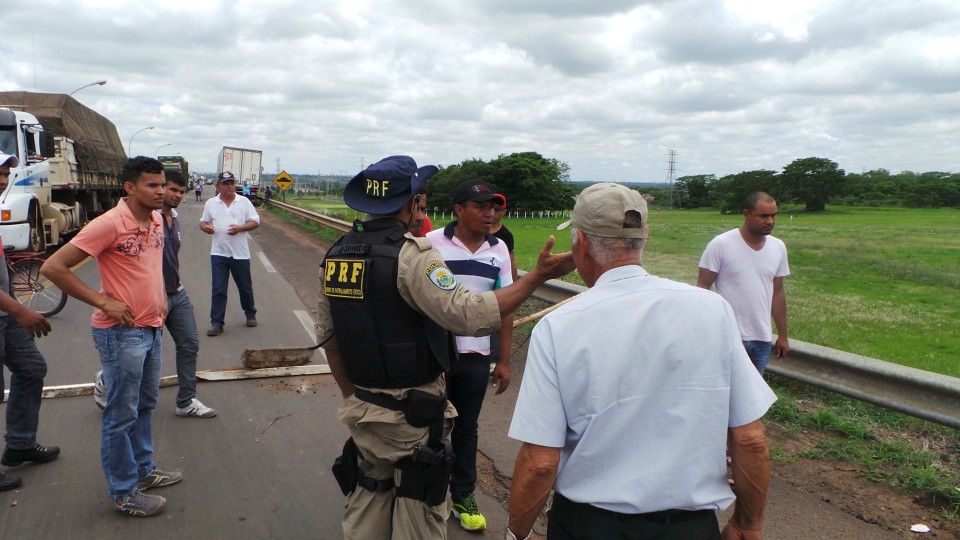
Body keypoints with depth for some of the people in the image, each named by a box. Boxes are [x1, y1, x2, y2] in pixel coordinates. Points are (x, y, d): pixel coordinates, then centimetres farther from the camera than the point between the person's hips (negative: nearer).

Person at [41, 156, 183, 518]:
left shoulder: (157, 221, 5)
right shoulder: (109, 224, -19)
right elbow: (53, 267, -19)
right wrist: (103, 302, -19)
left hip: (152, 328, 8)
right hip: (122, 332, -8)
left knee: (145, 405, 20)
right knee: (122, 415, 4)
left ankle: (143, 470, 37)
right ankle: (124, 493, 17)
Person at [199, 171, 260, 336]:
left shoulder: (244, 202, 1)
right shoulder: (210, 203, 5)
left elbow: (255, 222, 0)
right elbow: (203, 222, 12)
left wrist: (240, 228, -17)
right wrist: (205, 227, -12)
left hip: (240, 253, 0)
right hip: (218, 253, 0)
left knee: (245, 287, 13)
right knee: (218, 289, -1)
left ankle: (250, 314, 34)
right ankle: (217, 323, 5)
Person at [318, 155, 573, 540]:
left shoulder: (335, 256, 3)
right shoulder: (411, 255, -20)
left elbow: (327, 335, 10)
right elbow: (470, 315, -28)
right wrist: (538, 276, -23)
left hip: (363, 407, 7)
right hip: (413, 413, -7)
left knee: (366, 509, 21)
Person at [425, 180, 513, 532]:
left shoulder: (499, 250, 1)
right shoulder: (432, 243, -10)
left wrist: (504, 361, 5)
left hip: (476, 356, 3)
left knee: (466, 427, 15)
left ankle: (463, 496, 31)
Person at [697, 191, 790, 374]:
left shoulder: (778, 248, 4)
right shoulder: (720, 245, -12)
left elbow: (777, 292, 12)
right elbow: (702, 288, -9)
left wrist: (782, 335, 14)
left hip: (762, 339, 5)